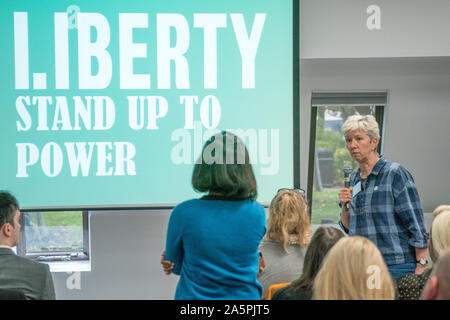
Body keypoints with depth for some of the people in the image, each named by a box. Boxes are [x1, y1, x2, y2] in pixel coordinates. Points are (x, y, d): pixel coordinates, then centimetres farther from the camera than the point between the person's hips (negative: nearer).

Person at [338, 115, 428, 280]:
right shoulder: (354, 178, 14)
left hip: (396, 266, -6)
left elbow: (415, 223, -9)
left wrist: (421, 267, -15)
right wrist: (344, 206, -1)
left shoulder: (395, 174, -5)